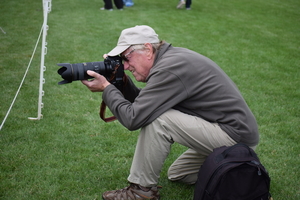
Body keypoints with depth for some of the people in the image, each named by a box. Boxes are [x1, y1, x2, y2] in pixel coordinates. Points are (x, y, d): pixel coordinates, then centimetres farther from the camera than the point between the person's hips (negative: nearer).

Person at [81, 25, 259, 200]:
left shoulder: (169, 69, -23)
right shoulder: (171, 56, 7)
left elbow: (133, 118, -25)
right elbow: (143, 103, 13)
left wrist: (106, 88, -12)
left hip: (237, 135, -10)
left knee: (157, 118, -21)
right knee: (176, 174, 24)